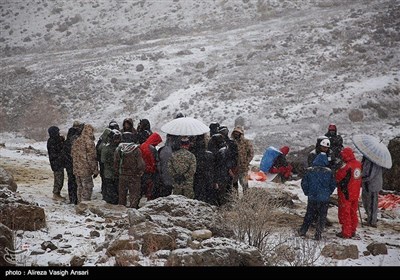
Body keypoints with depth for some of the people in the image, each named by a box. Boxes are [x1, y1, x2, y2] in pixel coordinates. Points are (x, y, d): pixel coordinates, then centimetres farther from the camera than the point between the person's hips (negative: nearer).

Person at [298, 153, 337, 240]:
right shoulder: (329, 172, -6)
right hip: (324, 199, -1)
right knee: (322, 217, 8)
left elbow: (304, 183, -2)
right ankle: (318, 235, 5)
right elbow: (333, 185, 1)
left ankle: (303, 231, 19)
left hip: (312, 198, 1)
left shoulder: (309, 171, -5)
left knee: (309, 215, 17)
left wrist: (307, 193, 13)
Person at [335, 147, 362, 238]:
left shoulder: (346, 167, -25)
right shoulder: (358, 164, -1)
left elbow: (337, 178, -15)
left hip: (346, 195, -7)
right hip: (355, 194, 7)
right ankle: (353, 231, 26)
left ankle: (346, 232, 9)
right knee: (353, 213, 18)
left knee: (345, 213, 5)